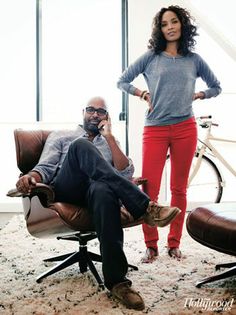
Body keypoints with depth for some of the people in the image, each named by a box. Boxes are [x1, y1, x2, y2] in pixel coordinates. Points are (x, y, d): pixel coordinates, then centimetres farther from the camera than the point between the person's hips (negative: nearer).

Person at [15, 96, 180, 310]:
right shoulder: (61, 136, 27)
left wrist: (109, 137, 7)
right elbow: (46, 167, 11)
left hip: (97, 188, 1)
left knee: (103, 190, -40)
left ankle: (116, 280, -42)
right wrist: (31, 177, -13)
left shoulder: (109, 144, 29)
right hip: (65, 190, 0)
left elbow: (126, 174, 10)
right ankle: (145, 207, -39)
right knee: (80, 146, -31)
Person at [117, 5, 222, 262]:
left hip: (185, 129, 2)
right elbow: (122, 81, 12)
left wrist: (195, 96, 8)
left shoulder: (194, 59, 11)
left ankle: (174, 243, 18)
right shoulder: (151, 57, 7)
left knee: (179, 188, 6)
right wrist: (144, 94, 1)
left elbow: (216, 87, 22)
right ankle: (151, 245, 8)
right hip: (155, 129, -1)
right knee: (149, 189, -6)